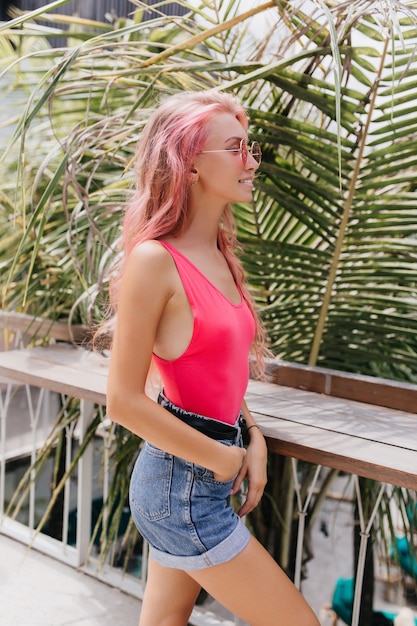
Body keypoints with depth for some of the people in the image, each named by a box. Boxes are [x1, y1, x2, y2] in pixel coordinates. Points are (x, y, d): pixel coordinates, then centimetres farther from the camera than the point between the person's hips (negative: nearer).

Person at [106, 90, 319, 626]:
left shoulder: (219, 255, 7)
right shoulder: (153, 260, -19)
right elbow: (125, 401, -19)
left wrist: (252, 441, 0)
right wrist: (226, 461, -12)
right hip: (183, 483, -8)